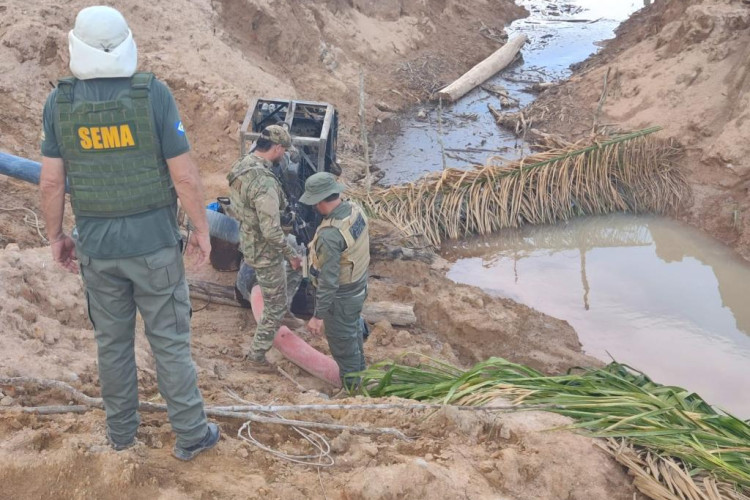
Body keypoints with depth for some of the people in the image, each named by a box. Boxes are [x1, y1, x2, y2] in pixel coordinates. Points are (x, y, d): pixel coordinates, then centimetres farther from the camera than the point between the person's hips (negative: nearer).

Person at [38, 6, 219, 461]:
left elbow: (51, 182, -3)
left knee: (113, 341, 18)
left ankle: (122, 430, 33)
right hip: (154, 243, -2)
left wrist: (56, 236, 11)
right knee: (170, 342, 9)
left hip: (96, 246, 3)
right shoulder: (153, 94, -15)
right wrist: (202, 229, -1)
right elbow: (184, 175, -14)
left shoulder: (60, 101, -7)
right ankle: (191, 435, 19)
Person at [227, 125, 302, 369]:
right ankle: (256, 355, 27)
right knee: (275, 307, 11)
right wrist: (291, 254, -16)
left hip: (249, 240, 9)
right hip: (265, 251, -9)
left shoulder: (242, 165, -5)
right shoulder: (265, 182, -34)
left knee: (298, 262, 32)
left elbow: (233, 208, 10)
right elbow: (272, 232, -32)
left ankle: (279, 308, 40)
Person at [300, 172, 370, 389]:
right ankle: (359, 372, 52)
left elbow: (328, 280, -31)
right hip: (359, 286, 8)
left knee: (343, 343, 13)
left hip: (341, 296, -8)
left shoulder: (330, 235, -36)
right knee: (353, 330, 30)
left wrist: (318, 315, -21)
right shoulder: (355, 209, -10)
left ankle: (352, 388, 33)